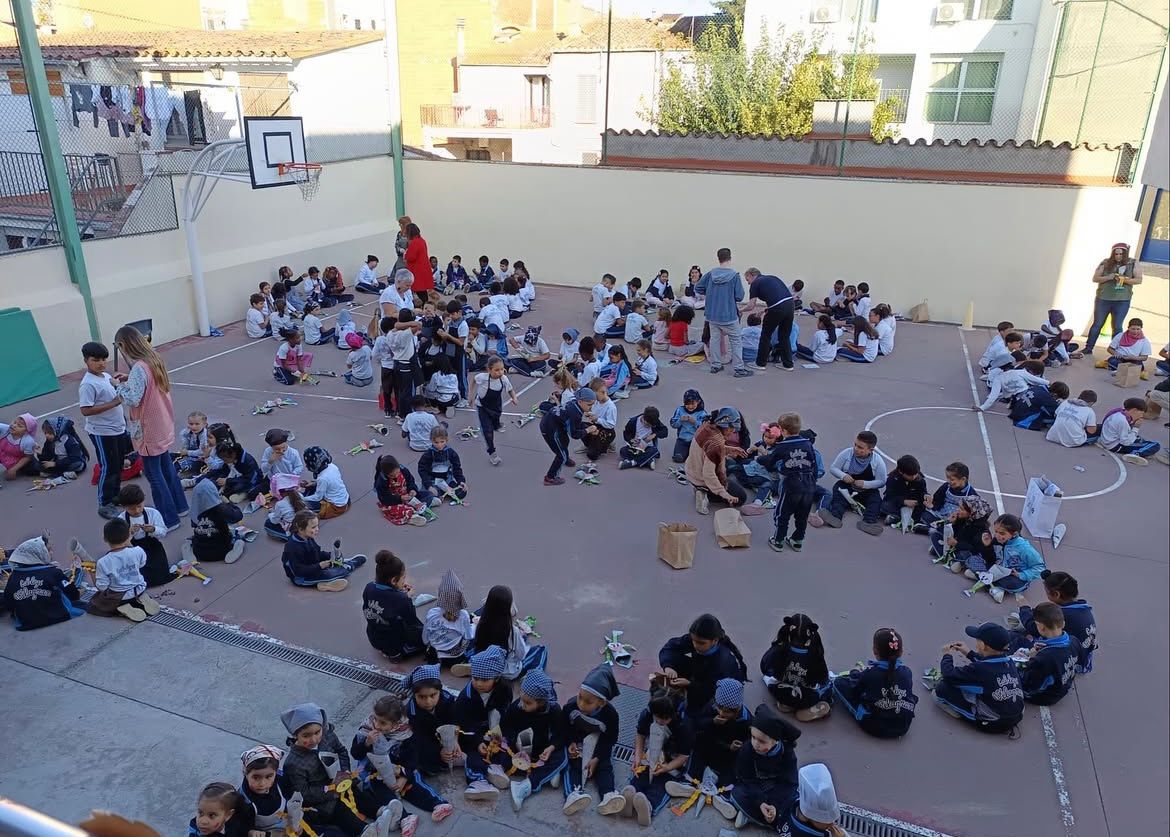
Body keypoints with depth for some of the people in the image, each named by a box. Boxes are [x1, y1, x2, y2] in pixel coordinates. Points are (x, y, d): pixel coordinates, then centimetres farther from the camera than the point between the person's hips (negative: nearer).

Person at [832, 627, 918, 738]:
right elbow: (911, 696, 11)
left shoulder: (868, 673, -18)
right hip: (903, 727, 5)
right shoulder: (907, 672, -9)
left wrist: (858, 672, 20)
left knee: (838, 682, 4)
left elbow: (853, 690, -1)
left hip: (874, 727, -4)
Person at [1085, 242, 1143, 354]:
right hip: (1103, 299, 0)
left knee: (1117, 327, 3)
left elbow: (1139, 280, -3)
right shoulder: (1106, 263, 1)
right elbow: (1095, 278, 1)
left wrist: (1125, 280, -20)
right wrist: (1108, 277, -17)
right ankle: (1088, 349, 11)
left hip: (1122, 301, 0)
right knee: (1097, 324, 5)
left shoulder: (1133, 263, 2)